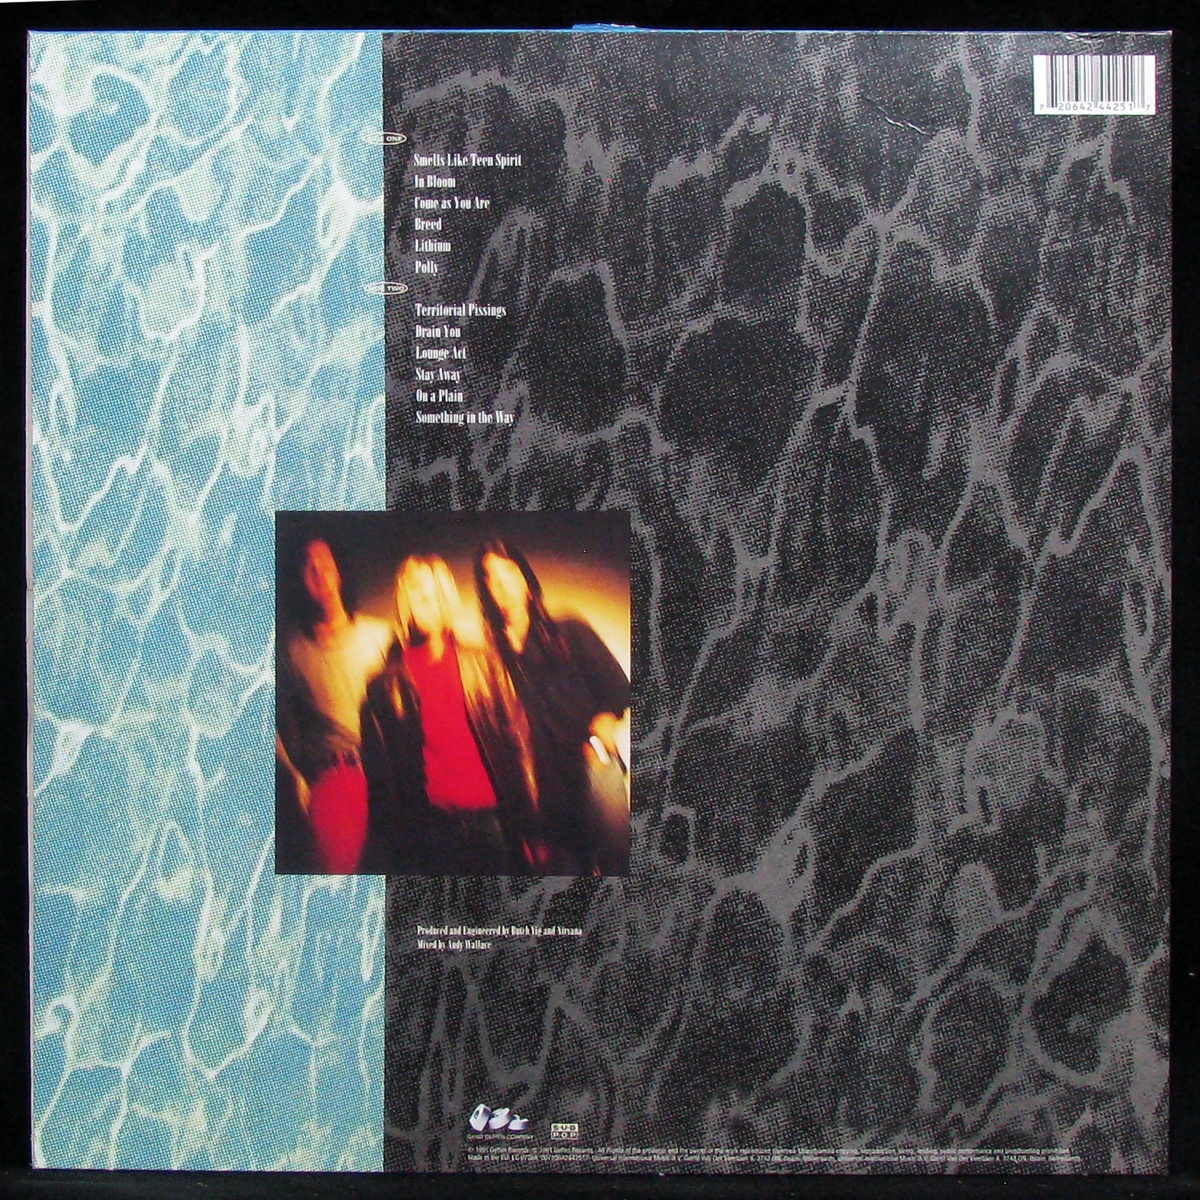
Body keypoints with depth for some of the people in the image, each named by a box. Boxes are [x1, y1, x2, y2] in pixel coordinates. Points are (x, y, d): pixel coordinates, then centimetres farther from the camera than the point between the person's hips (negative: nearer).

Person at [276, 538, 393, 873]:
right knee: (336, 862, -13)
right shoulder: (294, 649, 10)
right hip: (331, 778, -1)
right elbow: (282, 721, 13)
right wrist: (296, 777, 4)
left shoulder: (379, 634, 9)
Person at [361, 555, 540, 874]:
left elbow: (515, 740, 6)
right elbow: (381, 767, 4)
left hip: (492, 814, 1)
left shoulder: (481, 663, 9)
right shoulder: (389, 683, 5)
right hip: (435, 822, -1)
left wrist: (528, 823, 1)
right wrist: (398, 848, 0)